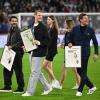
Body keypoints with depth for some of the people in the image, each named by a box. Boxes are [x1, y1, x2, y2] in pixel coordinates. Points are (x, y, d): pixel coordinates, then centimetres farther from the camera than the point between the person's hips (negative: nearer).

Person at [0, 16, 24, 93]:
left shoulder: (18, 31, -12)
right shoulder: (10, 31, 16)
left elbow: (21, 42, -19)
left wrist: (12, 46, -20)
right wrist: (7, 46, 9)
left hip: (17, 54, -9)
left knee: (18, 71, -3)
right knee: (6, 70, 11)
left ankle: (20, 88, 4)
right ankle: (7, 87, 20)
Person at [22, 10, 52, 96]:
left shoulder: (43, 27, -8)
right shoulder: (32, 27, 13)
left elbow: (47, 40, -11)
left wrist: (39, 42, -23)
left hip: (39, 52, -8)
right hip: (33, 52, 8)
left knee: (34, 72, -6)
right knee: (37, 72, 14)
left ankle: (30, 92, -2)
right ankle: (47, 88, 26)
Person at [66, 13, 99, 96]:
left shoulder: (90, 30, 0)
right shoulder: (75, 29, 4)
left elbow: (95, 42, 5)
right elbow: (69, 38, 12)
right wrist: (69, 43, -11)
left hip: (85, 53, -3)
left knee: (83, 72, -5)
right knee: (79, 71, 7)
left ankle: (80, 90, 2)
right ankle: (91, 86, 22)